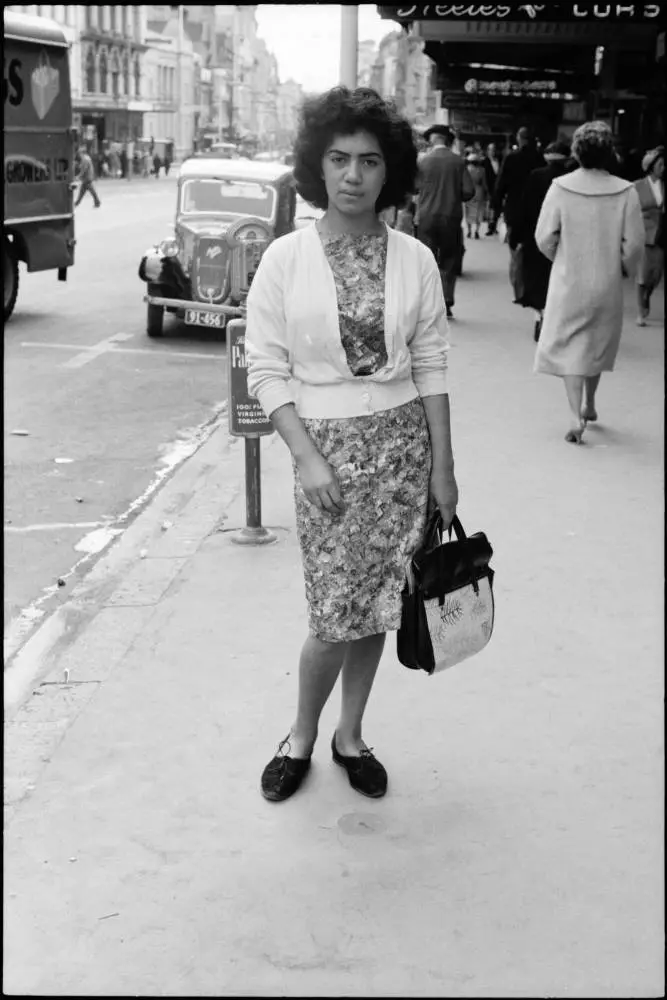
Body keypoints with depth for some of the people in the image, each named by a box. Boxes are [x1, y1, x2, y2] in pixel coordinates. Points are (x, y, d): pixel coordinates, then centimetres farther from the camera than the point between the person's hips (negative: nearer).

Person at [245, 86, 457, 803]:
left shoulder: (414, 260, 0)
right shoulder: (285, 259, -5)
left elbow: (431, 367, 4)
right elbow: (266, 370, -4)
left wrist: (442, 466, 2)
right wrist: (308, 458, -12)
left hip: (402, 442, 2)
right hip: (326, 443, -2)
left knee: (377, 606, 8)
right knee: (336, 613, -3)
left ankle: (350, 735, 29)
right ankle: (302, 736, 23)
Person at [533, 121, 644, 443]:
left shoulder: (561, 187, -12)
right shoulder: (625, 191, -11)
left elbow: (545, 237, -10)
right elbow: (634, 243, -9)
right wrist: (623, 268, 11)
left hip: (568, 281, -1)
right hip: (608, 284, 2)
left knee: (569, 347, 5)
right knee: (599, 345, 20)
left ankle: (576, 415, -7)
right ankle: (590, 405, 34)